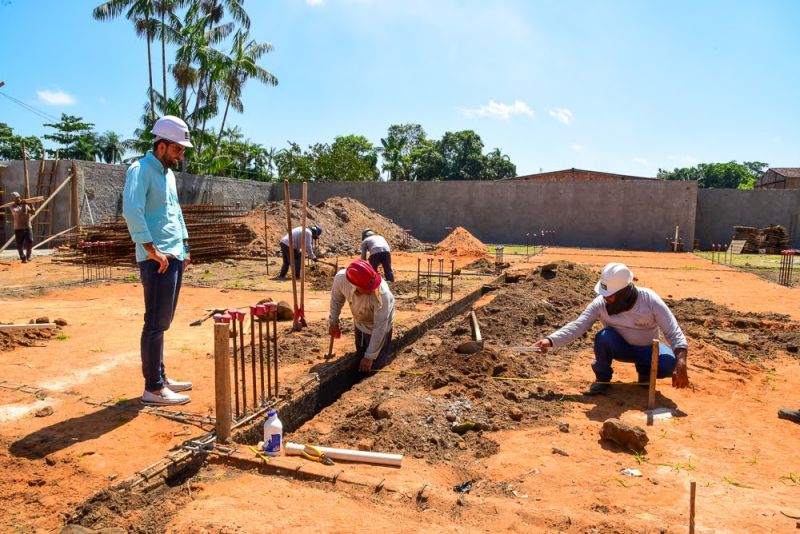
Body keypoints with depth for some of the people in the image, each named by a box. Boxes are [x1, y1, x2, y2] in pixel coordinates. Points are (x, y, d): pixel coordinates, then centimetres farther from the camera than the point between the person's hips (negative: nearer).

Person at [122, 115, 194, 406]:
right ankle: (153, 388, 2)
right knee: (156, 324, -5)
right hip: (157, 260, -9)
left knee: (163, 323, 14)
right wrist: (152, 251, -22)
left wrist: (185, 246, 17)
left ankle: (160, 377, 24)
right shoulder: (140, 170, -9)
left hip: (175, 258, 9)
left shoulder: (168, 173, 19)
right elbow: (131, 212, -22)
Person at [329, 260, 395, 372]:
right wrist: (333, 321, -4)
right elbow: (336, 299, -8)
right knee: (360, 355, 20)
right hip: (360, 322, 4)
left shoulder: (382, 294, -44)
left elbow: (380, 327, -34)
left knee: (376, 363, 4)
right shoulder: (340, 278, -34)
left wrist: (369, 357, -28)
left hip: (379, 324, -4)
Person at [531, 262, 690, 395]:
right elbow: (577, 326, -28)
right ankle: (602, 378, -8)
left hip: (648, 349, 0)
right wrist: (550, 340, -44)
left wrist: (681, 362, -43)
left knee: (668, 363, -32)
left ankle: (645, 373, 5)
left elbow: (674, 332, -28)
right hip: (621, 347, 0)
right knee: (604, 336, -34)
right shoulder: (600, 303, -23)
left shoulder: (650, 300, -26)